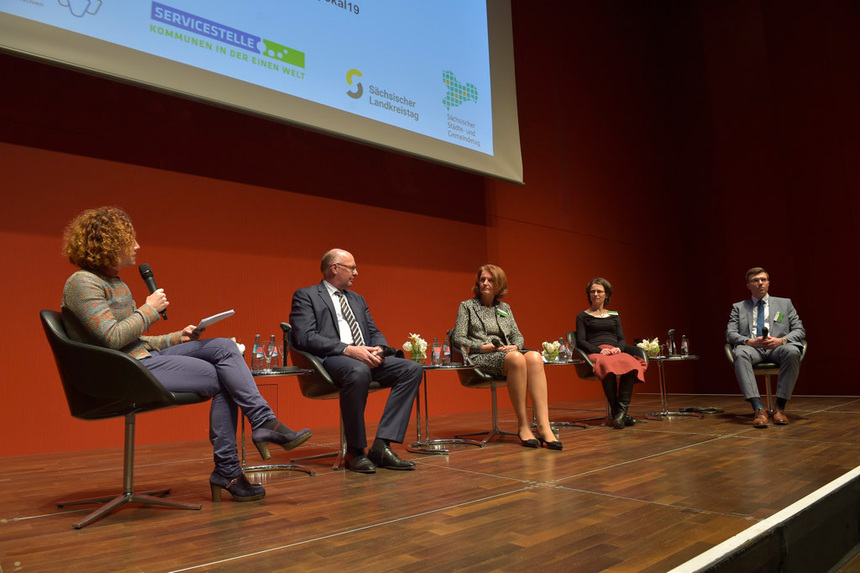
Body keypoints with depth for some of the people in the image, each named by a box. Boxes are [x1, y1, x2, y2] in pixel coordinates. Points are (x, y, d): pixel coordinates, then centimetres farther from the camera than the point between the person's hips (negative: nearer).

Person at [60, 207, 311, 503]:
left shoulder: (115, 283, 19)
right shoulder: (82, 283, -10)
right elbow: (112, 337, -21)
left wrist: (177, 338, 9)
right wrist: (149, 309, -11)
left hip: (143, 356, 9)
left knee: (224, 346, -9)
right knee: (222, 380, -14)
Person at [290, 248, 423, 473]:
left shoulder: (357, 299, 28)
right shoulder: (305, 296, 6)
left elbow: (374, 332, 22)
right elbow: (305, 337, -9)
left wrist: (379, 349, -4)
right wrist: (348, 350, -20)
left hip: (366, 357, 7)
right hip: (331, 359, -7)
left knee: (412, 369, -16)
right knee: (359, 371, -40)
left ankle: (381, 445, -18)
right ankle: (355, 451, -20)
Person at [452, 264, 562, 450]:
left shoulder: (505, 308, 25)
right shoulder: (467, 306, 13)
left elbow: (517, 335, 19)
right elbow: (458, 339, 3)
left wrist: (515, 346, -5)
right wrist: (484, 347, -11)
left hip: (506, 353, 4)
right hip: (479, 358, -4)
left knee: (534, 356, -32)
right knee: (516, 358, -37)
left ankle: (544, 427, -41)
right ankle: (523, 425, -31)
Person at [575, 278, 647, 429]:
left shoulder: (614, 316, 28)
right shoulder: (583, 316, 17)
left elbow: (622, 339, 19)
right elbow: (581, 341, 6)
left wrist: (618, 348, -5)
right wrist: (599, 350, -12)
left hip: (617, 352, 3)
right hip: (595, 354, -3)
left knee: (631, 364, -36)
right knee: (607, 366, -42)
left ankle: (622, 410, -37)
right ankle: (615, 411, -35)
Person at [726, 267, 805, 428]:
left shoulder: (785, 303, 23)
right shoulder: (738, 307, 21)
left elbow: (800, 331, 14)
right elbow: (730, 334, 8)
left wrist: (781, 340, -9)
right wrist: (750, 341, -13)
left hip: (778, 348, 1)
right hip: (752, 348, -1)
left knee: (792, 351, -36)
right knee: (740, 353, -37)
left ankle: (780, 407, -27)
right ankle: (758, 408, -42)